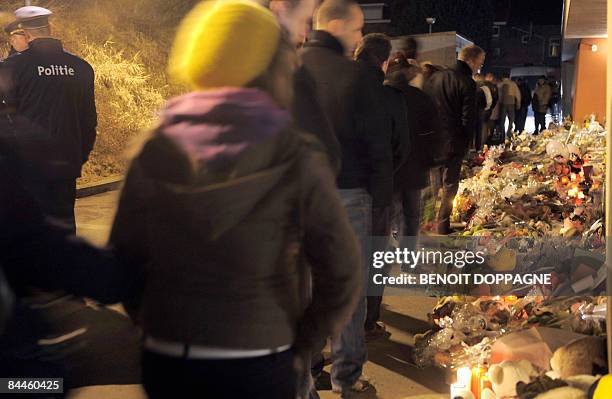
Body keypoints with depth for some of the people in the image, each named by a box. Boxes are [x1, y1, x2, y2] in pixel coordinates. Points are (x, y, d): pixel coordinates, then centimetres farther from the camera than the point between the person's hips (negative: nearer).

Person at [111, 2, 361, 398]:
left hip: (167, 362, 3)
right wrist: (297, 345, 4)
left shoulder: (155, 152, -2)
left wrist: (157, 326, 13)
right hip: (258, 366, -3)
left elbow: (125, 258, 1)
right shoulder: (296, 161, -10)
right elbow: (341, 276, -9)